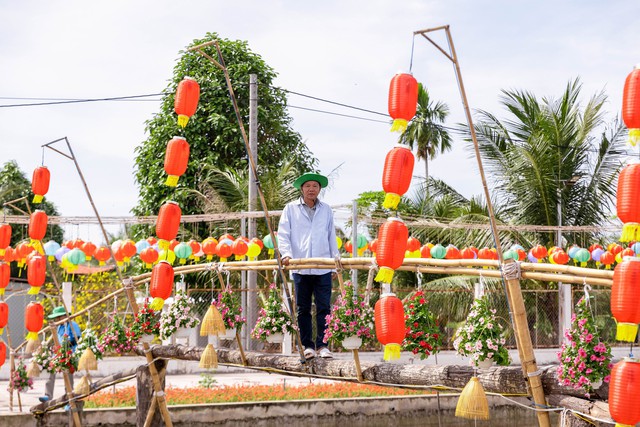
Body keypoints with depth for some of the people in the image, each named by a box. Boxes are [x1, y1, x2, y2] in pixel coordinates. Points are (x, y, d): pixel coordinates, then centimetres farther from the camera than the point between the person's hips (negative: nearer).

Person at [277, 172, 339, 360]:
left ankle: (322, 345, 0)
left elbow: (332, 238, 17)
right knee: (303, 309, 4)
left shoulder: (326, 210, 14)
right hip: (300, 267, -1)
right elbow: (283, 234, 3)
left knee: (324, 308, -4)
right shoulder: (291, 209, 8)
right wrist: (286, 253, -14)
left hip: (323, 268, 1)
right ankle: (307, 345, 10)